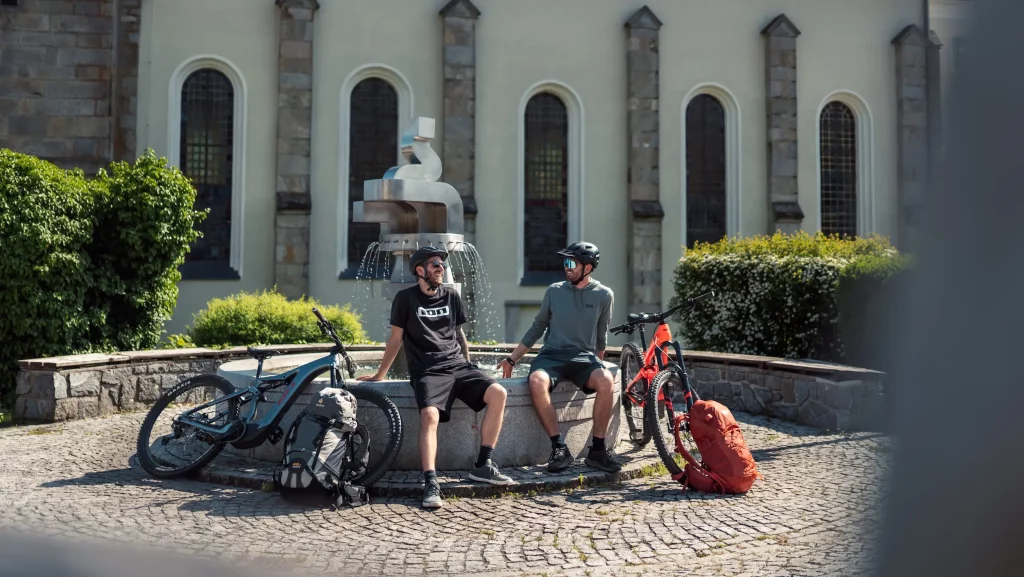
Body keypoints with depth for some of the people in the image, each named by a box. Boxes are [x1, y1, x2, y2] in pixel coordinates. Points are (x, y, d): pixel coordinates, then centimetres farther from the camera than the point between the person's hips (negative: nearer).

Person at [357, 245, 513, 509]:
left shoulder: (451, 296, 15)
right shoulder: (405, 298, 3)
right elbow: (396, 338, 9)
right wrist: (379, 375, 12)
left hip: (458, 366, 5)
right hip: (428, 371, -4)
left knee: (498, 394, -18)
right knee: (429, 415, -32)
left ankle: (483, 466, -10)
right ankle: (431, 484, -33)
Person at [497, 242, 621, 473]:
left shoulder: (603, 295, 5)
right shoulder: (554, 291, 8)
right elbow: (537, 327, 15)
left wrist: (597, 365, 17)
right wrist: (512, 359, 12)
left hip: (583, 356, 0)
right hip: (551, 355, 1)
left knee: (605, 381, -34)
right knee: (537, 381, -34)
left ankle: (597, 450, -19)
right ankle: (559, 447, -24)